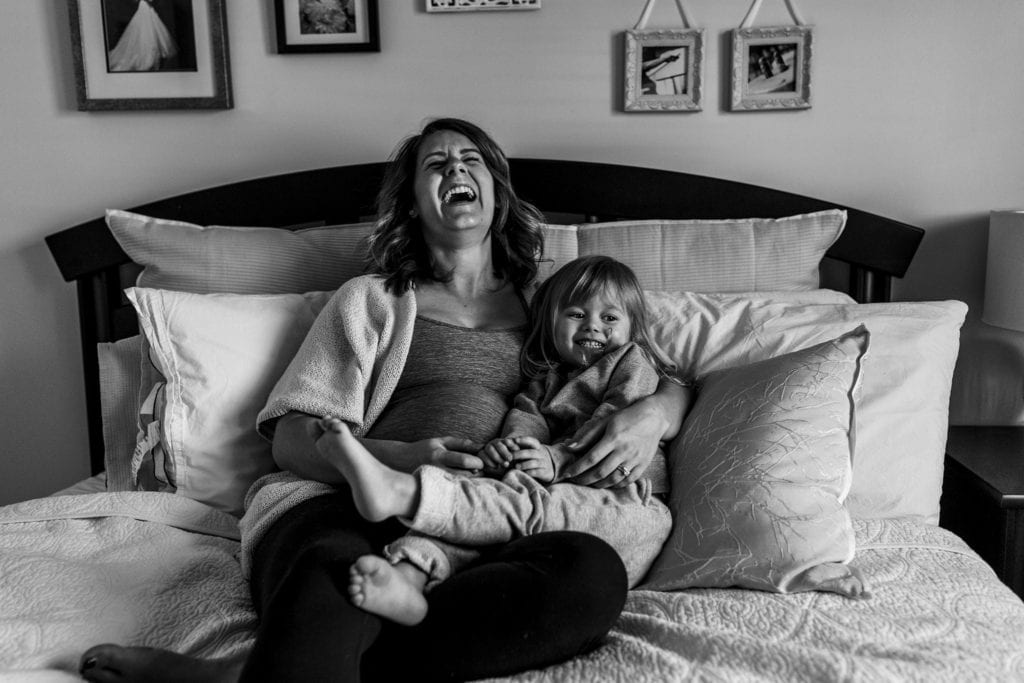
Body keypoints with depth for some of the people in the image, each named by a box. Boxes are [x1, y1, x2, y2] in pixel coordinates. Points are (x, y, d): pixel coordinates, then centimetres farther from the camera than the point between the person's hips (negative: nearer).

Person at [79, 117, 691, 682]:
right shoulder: (370, 300, 20)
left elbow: (676, 382, 26)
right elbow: (292, 441, 10)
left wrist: (651, 415, 0)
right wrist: (402, 458, -11)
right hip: (345, 508, -2)